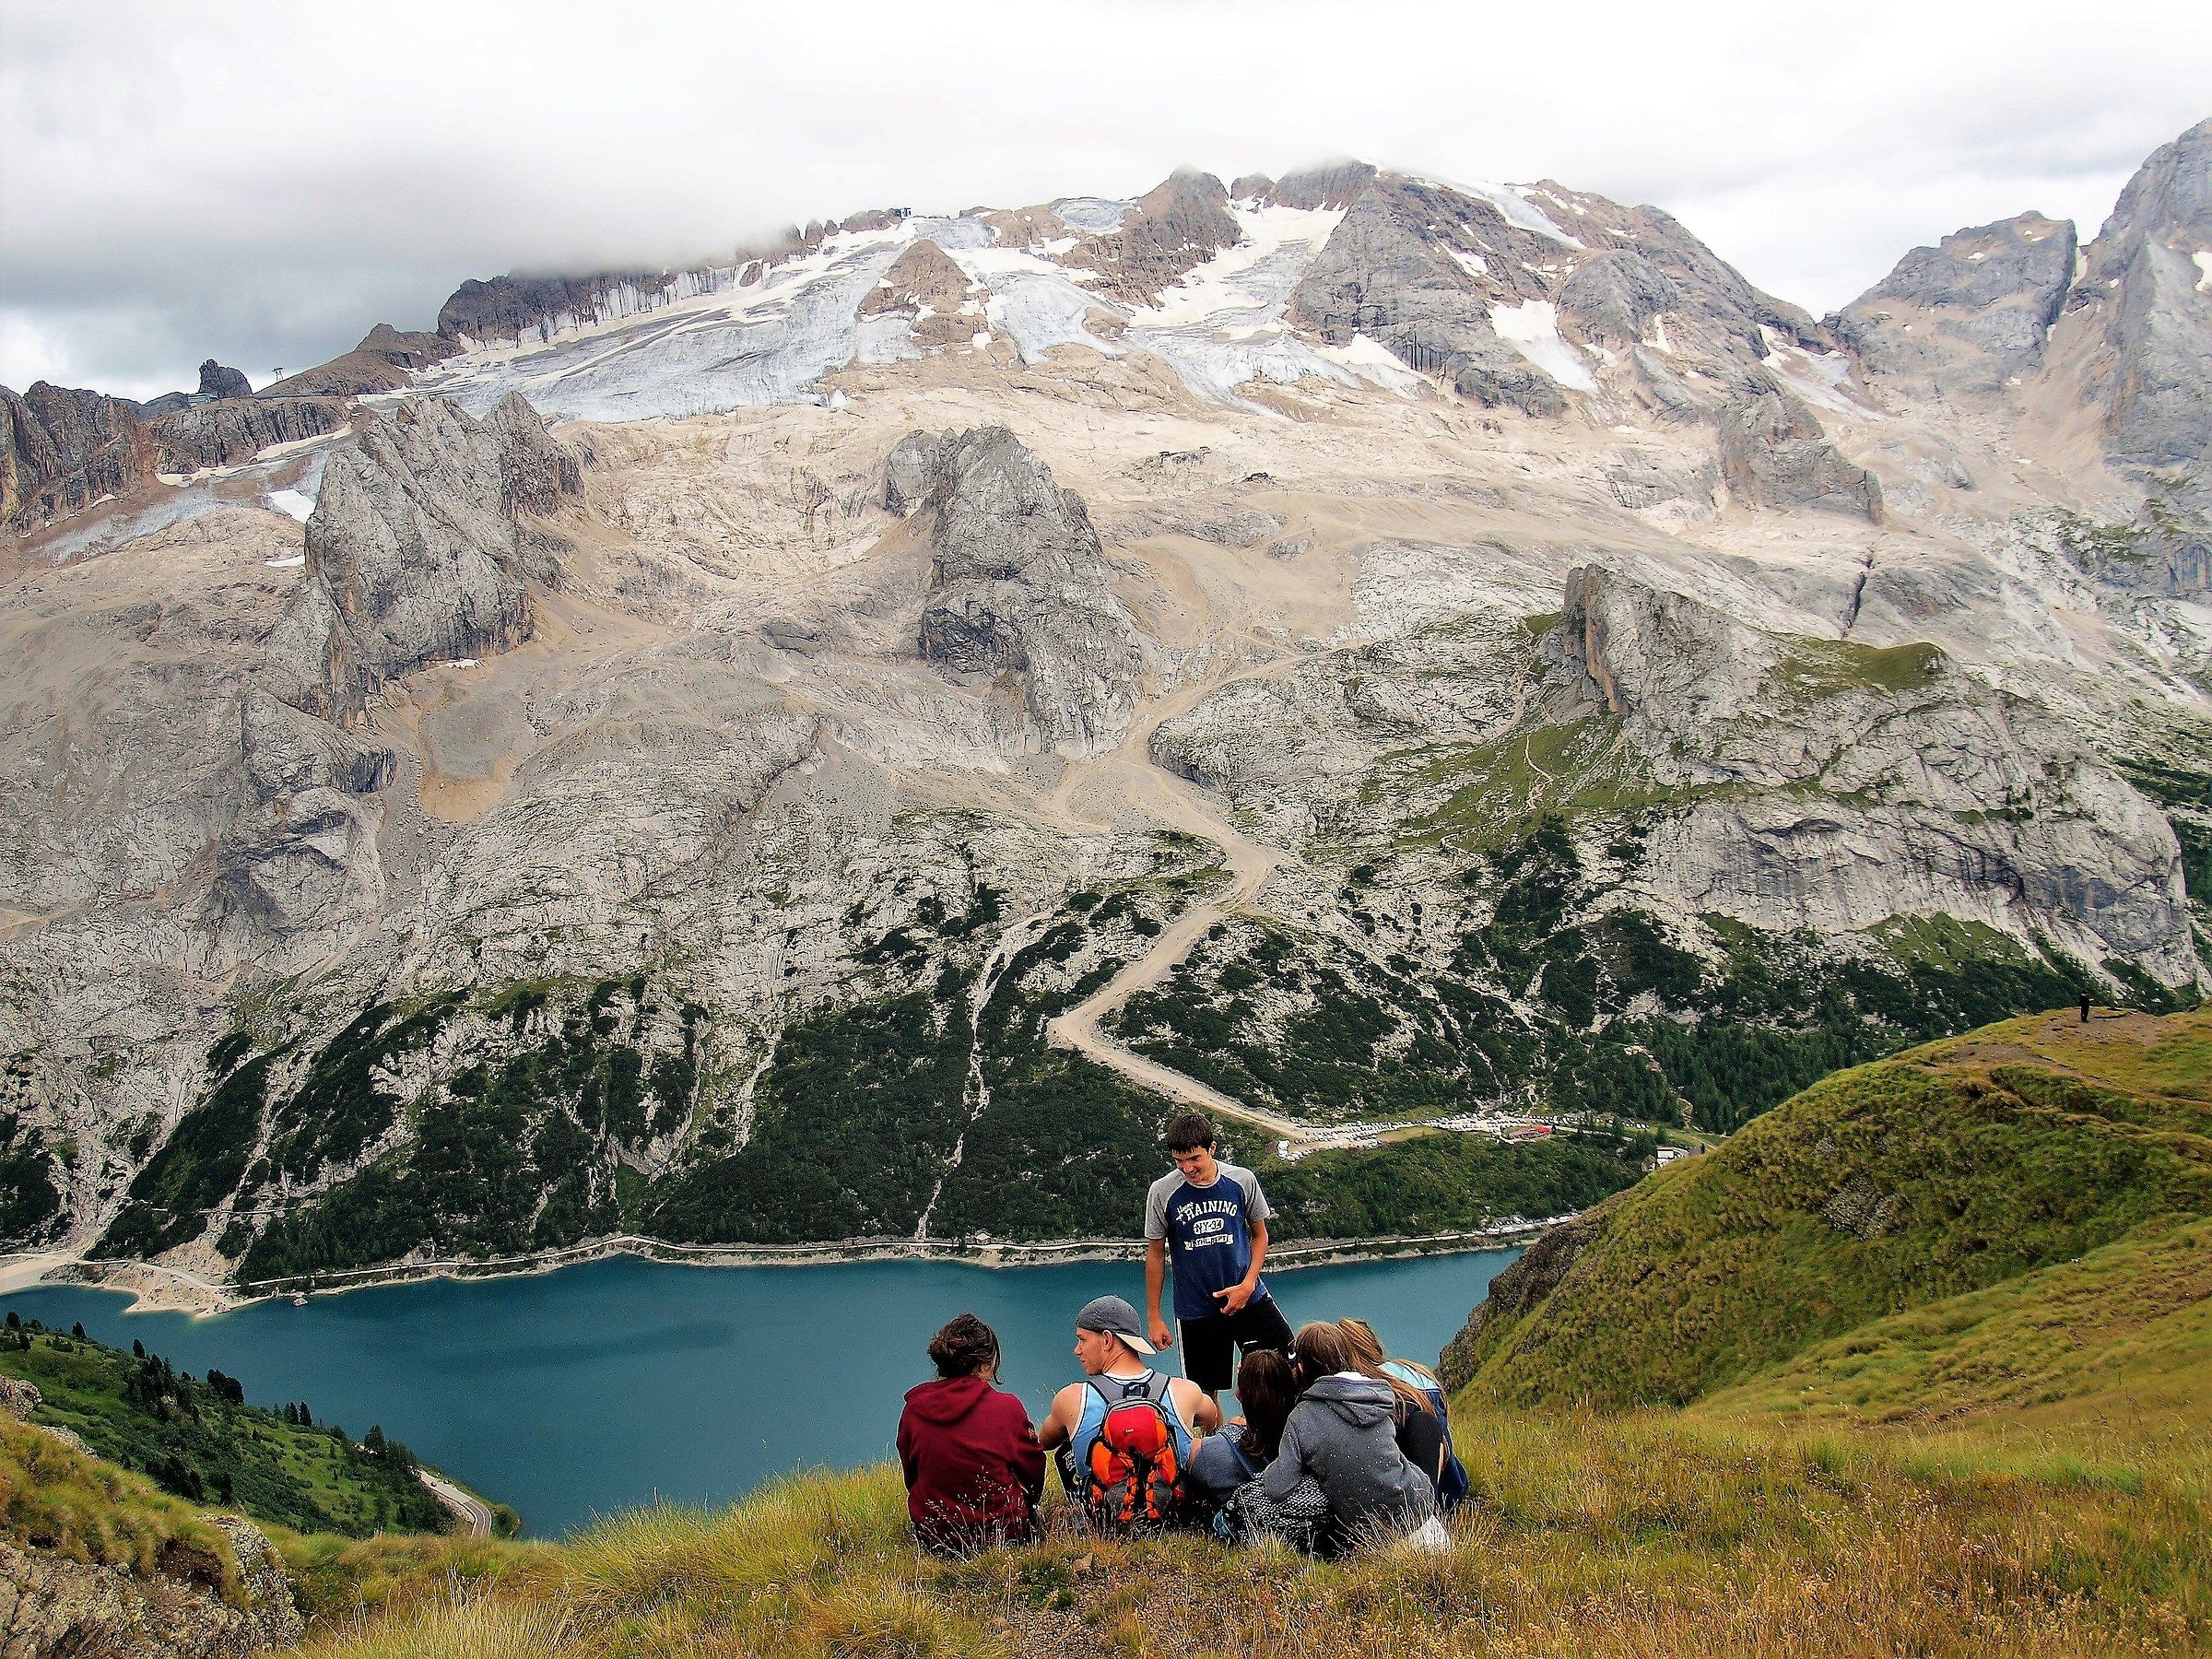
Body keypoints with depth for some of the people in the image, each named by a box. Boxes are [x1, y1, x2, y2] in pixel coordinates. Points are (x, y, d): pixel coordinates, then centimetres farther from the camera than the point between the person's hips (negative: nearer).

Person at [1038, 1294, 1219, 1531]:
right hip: (1173, 1518, 1)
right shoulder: (1186, 1392, -11)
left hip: (1102, 1527, -1)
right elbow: (1214, 1421, 17)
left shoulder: (1072, 1399, -15)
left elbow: (1043, 1442, 10)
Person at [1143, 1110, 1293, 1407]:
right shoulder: (1162, 1192, -9)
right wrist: (1154, 1317, 2)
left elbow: (1259, 1235, 7)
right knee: (1205, 1396, 4)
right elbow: (1155, 1254, 1)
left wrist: (1247, 1285, -7)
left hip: (1250, 1300, 1)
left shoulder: (1243, 1181, -6)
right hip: (1195, 1312, -1)